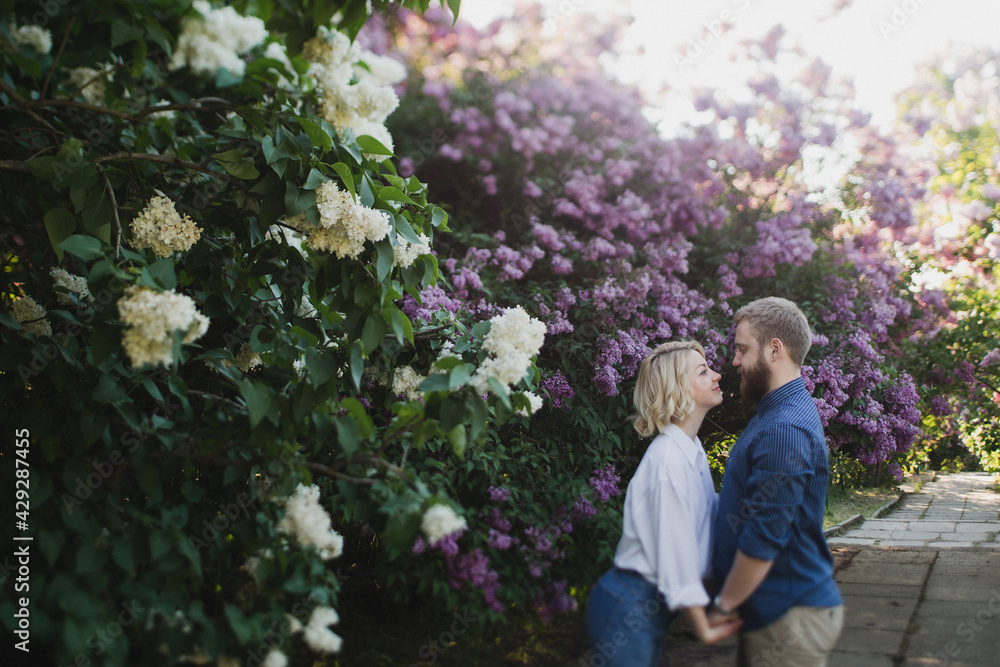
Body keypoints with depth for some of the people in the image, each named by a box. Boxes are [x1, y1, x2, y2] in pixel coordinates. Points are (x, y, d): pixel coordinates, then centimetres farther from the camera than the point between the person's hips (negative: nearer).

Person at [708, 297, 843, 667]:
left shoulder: (784, 431, -24)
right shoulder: (781, 412, 10)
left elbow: (763, 539, -24)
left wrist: (721, 607, -12)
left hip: (790, 620, -9)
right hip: (771, 610, 9)